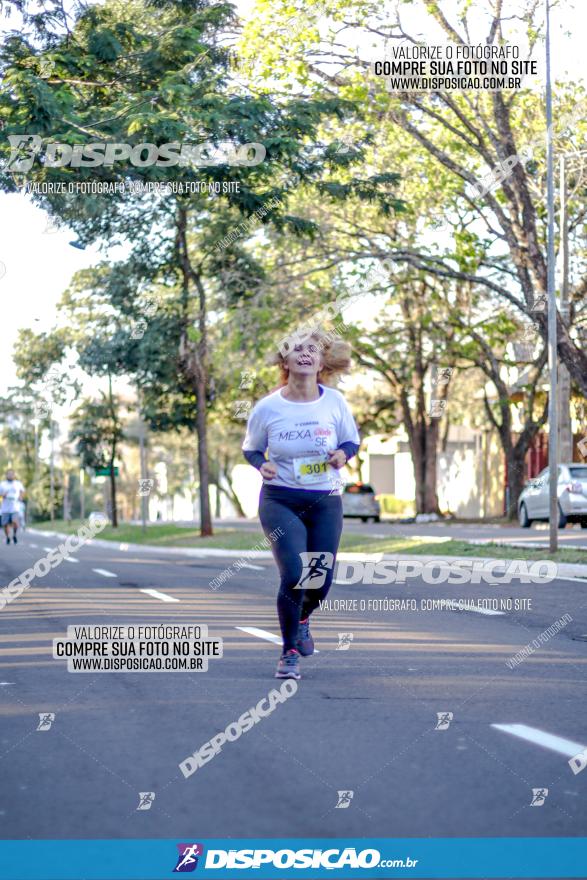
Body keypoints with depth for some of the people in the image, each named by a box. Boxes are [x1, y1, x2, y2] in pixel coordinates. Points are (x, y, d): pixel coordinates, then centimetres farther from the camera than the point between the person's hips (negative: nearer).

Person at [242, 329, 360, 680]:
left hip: (326, 502, 2)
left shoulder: (334, 401, -5)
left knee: (321, 582, 6)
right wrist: (261, 465, -14)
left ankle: (302, 619, 44)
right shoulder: (267, 408, -7)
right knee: (294, 574, -17)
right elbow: (251, 449, 8)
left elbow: (352, 441, 8)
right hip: (280, 501, -2)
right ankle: (289, 653, 3)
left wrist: (343, 454, -15)